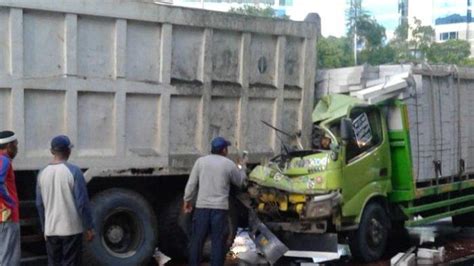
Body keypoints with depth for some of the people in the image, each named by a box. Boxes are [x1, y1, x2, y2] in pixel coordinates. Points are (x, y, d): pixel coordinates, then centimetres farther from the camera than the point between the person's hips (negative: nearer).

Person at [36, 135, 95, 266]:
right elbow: (82, 203, -11)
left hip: (51, 230, 4)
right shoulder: (73, 171, -11)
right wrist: (89, 227, -3)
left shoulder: (42, 173, 3)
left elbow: (39, 204, 9)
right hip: (71, 229, -4)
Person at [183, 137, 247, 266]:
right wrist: (243, 167, 31)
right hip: (220, 207, -2)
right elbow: (240, 181, 14)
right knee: (218, 241, 3)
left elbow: (191, 184, 1)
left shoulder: (201, 161, 2)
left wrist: (187, 200, 12)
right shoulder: (229, 164, -1)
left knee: (197, 239, 9)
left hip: (202, 206, 2)